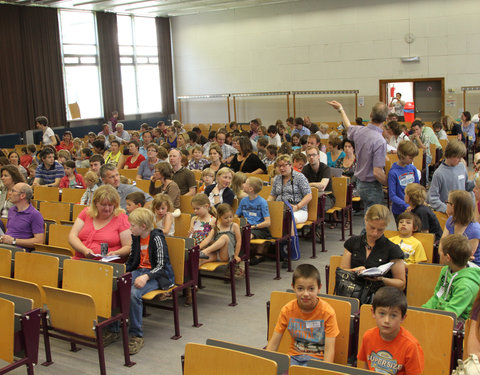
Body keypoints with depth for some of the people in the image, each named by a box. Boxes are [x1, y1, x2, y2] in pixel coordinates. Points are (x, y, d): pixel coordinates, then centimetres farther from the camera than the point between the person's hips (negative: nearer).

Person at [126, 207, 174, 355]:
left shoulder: (157, 238, -12)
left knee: (134, 293, -36)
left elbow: (161, 265, -17)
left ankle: (136, 336, -24)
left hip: (156, 275, -7)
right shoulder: (135, 238, 11)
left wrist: (146, 276, -33)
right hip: (140, 271, 7)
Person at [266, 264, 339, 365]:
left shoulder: (327, 313, -13)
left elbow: (329, 349, -15)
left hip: (317, 358, -2)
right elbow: (273, 344, -2)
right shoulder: (287, 310, -5)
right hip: (294, 356, 3)